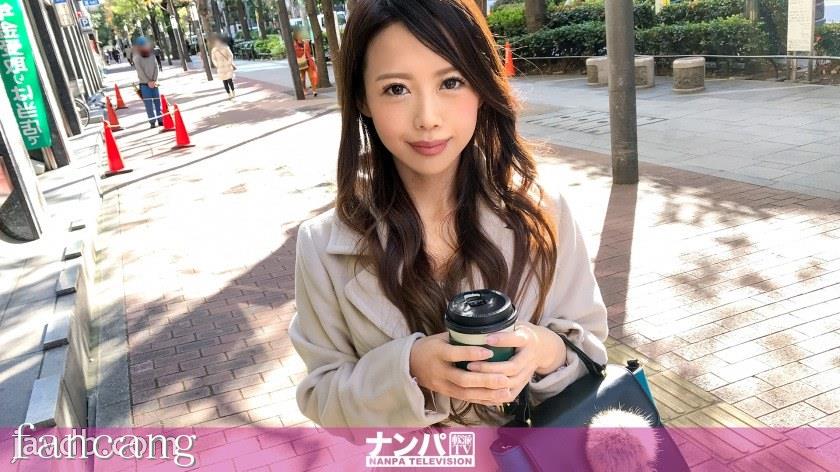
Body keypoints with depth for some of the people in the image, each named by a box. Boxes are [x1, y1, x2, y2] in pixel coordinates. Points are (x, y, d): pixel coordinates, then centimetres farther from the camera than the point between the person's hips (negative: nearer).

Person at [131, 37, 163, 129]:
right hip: (144, 84, -4)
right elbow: (140, 71, -10)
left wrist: (154, 80, -8)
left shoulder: (152, 55, 8)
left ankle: (160, 120, 10)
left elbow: (155, 68, 4)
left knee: (157, 101, 4)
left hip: (153, 83, 4)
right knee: (148, 103, -5)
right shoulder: (136, 58, -4)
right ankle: (152, 122, -2)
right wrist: (148, 81, -15)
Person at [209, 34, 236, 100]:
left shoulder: (225, 48, -5)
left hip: (228, 67, -2)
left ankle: (233, 94, 9)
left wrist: (229, 63, -7)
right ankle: (229, 95, 10)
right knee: (225, 82, 2)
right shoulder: (213, 50, -1)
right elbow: (214, 59, 8)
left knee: (230, 81, -7)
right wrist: (217, 66, -2)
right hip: (221, 68, 2)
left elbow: (230, 56, 1)